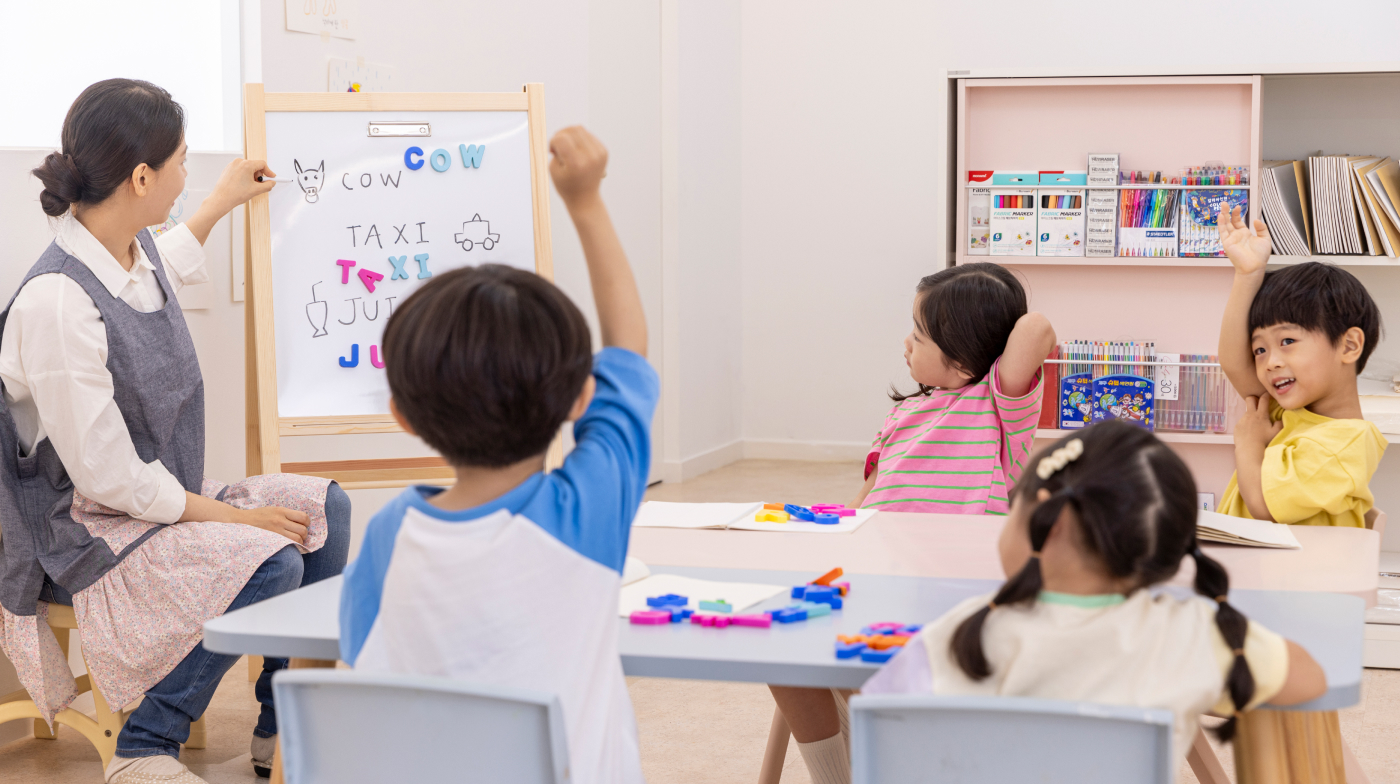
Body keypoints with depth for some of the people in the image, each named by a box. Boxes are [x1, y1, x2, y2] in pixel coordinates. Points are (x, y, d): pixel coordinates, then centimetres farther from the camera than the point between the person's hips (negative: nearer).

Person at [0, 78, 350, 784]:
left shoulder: (136, 250, -1)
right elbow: (108, 477, -26)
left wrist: (220, 203, 38)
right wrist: (234, 515, -19)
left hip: (165, 494, 10)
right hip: (88, 530, -10)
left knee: (323, 507, 5)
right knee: (269, 564, -27)